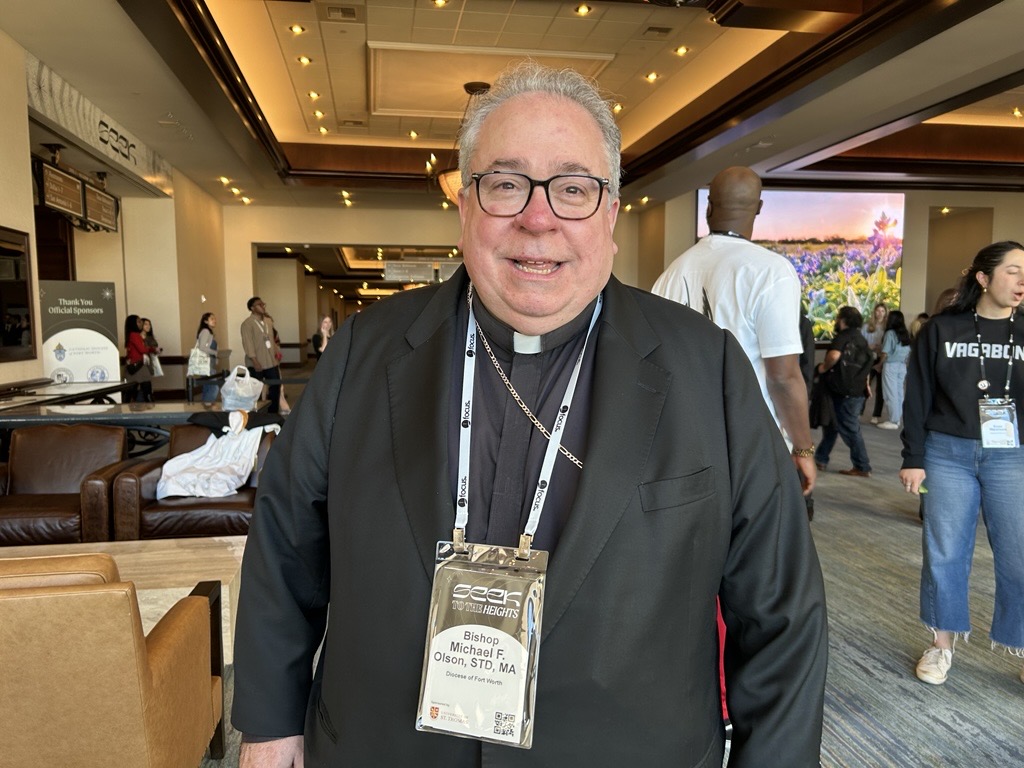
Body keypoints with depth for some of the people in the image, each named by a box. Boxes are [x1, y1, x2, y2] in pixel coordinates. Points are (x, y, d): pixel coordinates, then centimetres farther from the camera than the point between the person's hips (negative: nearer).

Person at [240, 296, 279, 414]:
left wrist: (276, 354, 13)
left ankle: (273, 412, 24)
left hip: (271, 361, 7)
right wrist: (255, 361, -21)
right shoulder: (247, 323, -11)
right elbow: (248, 343, -16)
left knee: (276, 386, 11)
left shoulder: (269, 321, 12)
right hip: (256, 363, -7)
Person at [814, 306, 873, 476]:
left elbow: (834, 355, -33)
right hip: (857, 390, 9)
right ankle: (821, 459, 23)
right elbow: (867, 362, 22)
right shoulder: (860, 338, 14)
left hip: (845, 391, -9)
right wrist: (865, 382, 26)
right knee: (831, 424, 17)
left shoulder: (842, 337, -13)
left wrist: (823, 368, -17)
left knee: (849, 429, -2)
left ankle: (862, 467, 2)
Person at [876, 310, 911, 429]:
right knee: (899, 393, 12)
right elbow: (909, 352, 9)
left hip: (891, 366, -7)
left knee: (891, 393, -2)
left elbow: (885, 353, -14)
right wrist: (904, 363, 19)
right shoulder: (906, 334, 7)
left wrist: (880, 364, 0)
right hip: (902, 366, 7)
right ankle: (898, 418, 19)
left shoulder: (890, 333, -13)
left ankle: (893, 421, 1)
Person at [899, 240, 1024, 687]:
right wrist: (912, 458, -2)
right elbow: (918, 398, 1)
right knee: (944, 553, 7)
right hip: (948, 454, -1)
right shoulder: (942, 329, 0)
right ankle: (942, 644, 23)